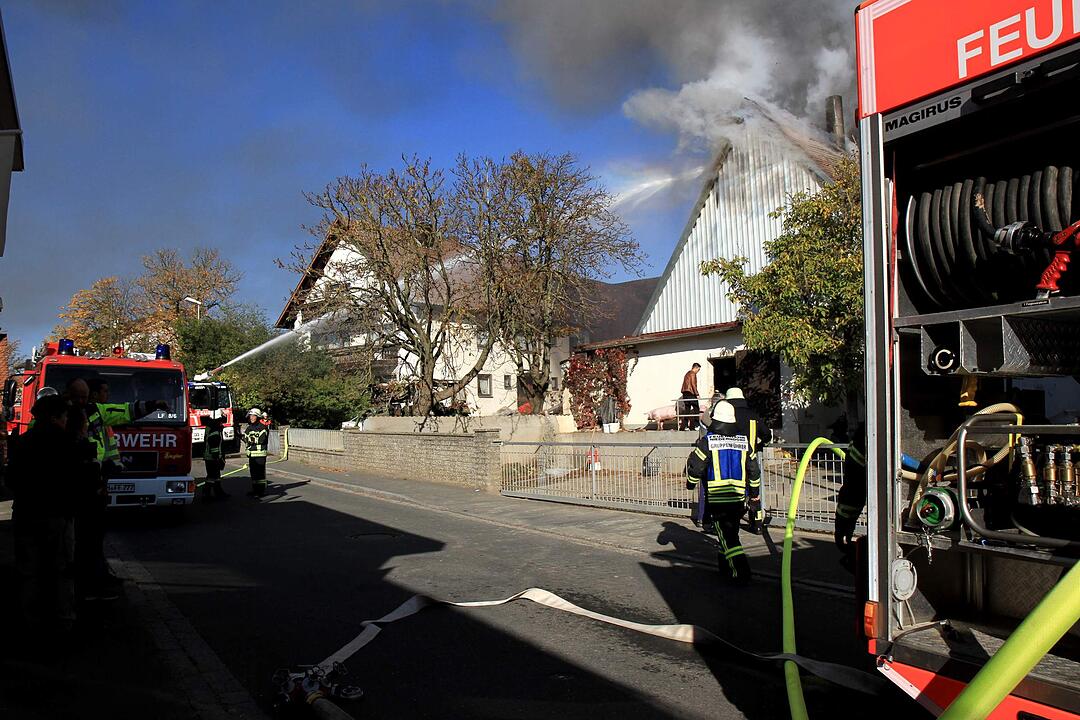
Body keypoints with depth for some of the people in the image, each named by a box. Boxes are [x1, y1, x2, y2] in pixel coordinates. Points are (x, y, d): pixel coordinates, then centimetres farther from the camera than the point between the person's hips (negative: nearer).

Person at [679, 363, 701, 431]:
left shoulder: (687, 374, 23)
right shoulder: (693, 374, -5)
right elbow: (693, 384, -15)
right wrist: (697, 394, -15)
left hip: (685, 393, 9)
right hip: (691, 393, -9)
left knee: (687, 410, 8)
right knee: (696, 409, -6)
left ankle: (683, 426, 3)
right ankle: (695, 425, -12)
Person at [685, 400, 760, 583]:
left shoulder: (707, 441, -9)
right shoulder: (744, 441, 5)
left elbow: (694, 465, -7)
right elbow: (754, 468, 12)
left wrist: (691, 483, 14)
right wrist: (755, 492, 25)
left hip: (716, 499, -5)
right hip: (738, 498, 5)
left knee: (727, 536, -2)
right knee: (731, 532, 19)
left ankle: (741, 572, -10)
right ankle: (725, 566, 30)